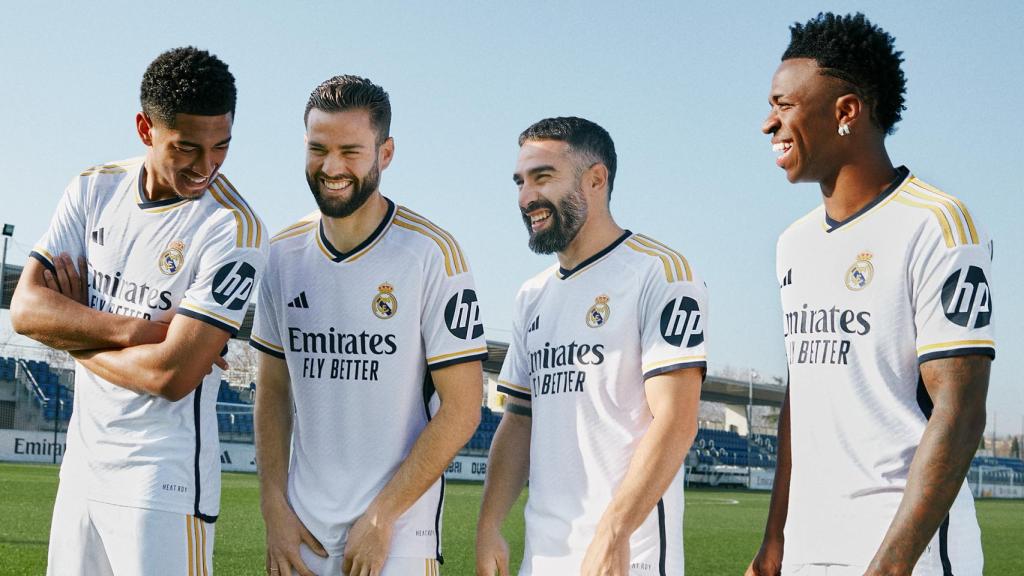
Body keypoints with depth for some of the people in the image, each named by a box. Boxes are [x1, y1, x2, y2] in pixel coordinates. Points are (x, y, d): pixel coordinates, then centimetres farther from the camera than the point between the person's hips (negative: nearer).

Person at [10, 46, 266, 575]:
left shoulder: (233, 228, -16)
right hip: (81, 467, 6)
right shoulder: (95, 190, 3)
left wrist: (72, 329, -7)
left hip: (164, 484, -6)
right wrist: (139, 328, -18)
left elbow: (172, 375, -21)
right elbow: (26, 308, -5)